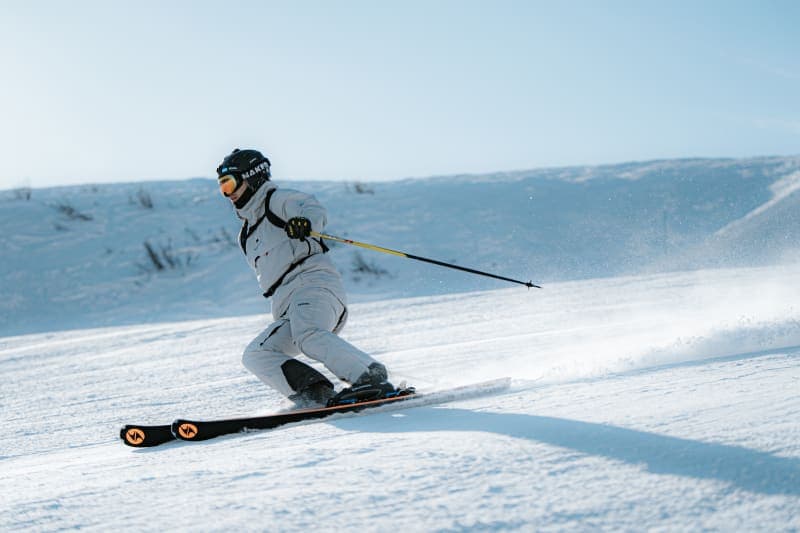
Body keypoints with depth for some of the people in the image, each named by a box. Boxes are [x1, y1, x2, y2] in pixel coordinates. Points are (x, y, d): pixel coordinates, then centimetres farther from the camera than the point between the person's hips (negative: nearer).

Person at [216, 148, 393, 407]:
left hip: (313, 281, -8)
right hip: (287, 309, 8)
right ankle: (313, 391, -30)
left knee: (307, 335, -35)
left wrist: (305, 221, -33)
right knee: (255, 355, -13)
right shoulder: (246, 236, 32)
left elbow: (315, 210, -11)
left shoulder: (278, 200, 9)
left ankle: (374, 379, -40)